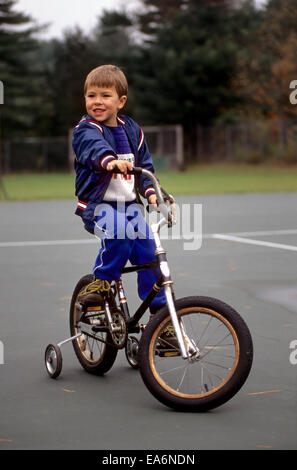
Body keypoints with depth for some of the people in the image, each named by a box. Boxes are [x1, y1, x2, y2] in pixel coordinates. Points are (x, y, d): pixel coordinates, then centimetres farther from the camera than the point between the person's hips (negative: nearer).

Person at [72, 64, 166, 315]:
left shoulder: (132, 129, 10)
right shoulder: (85, 130, -8)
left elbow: (145, 165, 16)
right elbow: (95, 148, -32)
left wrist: (150, 191, -2)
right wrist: (110, 161, -53)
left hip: (129, 203, 5)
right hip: (97, 203, -5)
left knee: (148, 249, -6)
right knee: (120, 233, -32)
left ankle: (160, 309, 8)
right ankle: (102, 283, -11)